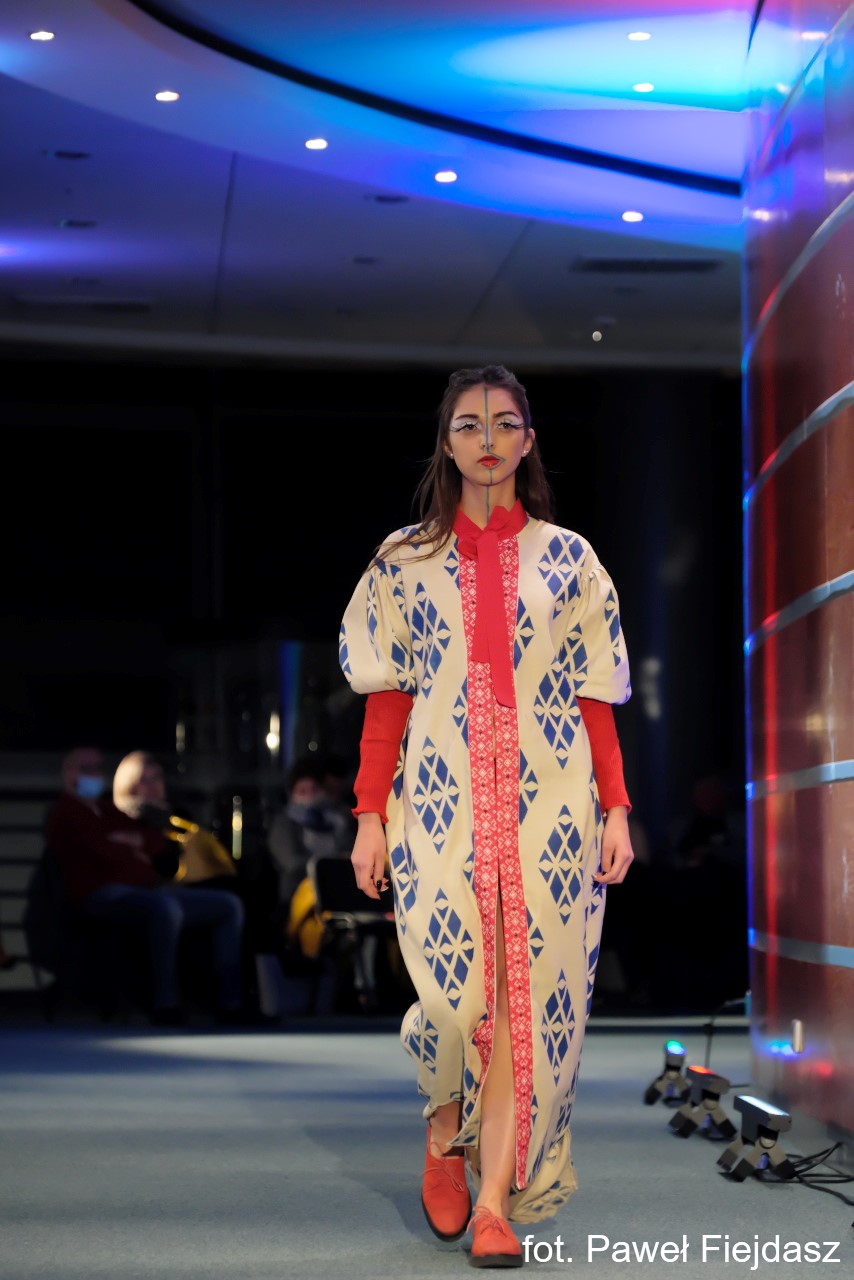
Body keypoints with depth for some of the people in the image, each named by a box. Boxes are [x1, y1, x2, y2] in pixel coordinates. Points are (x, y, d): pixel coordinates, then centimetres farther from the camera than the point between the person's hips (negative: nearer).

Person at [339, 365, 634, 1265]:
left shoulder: (567, 560, 10)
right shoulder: (405, 561, 9)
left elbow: (596, 699, 8)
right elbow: (387, 701, 6)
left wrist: (615, 810, 0)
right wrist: (370, 816, -1)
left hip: (547, 802, 1)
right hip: (442, 801, 0)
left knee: (526, 991, -6)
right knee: (456, 990, -10)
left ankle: (496, 1201, 0)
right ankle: (445, 1136, 21)